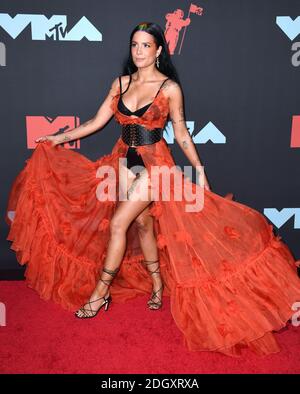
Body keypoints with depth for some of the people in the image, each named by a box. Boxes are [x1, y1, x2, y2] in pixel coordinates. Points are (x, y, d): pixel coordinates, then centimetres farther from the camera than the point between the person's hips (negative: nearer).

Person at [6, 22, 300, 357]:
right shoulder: (121, 83, 6)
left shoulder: (170, 87, -7)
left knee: (118, 223, -9)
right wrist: (60, 137, 5)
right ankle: (158, 283, 29)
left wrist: (199, 169, -4)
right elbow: (98, 121, 8)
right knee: (142, 223, 10)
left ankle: (100, 293, 7)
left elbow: (180, 132, -2)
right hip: (125, 159, 5)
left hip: (154, 163, -5)